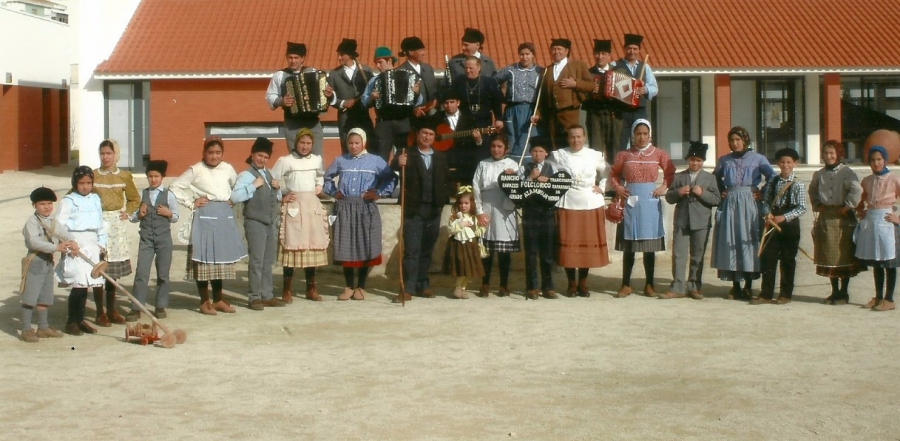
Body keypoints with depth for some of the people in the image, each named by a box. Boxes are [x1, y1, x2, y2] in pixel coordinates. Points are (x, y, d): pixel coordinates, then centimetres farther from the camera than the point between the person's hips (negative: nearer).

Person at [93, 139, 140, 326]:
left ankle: (111, 310, 18)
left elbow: (135, 198, 17)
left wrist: (127, 212, 2)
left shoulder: (124, 176, 6)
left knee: (114, 270, 8)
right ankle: (100, 313, 3)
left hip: (117, 224, 2)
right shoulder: (93, 175, 0)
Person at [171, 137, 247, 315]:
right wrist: (191, 203, -7)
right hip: (205, 216, -5)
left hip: (225, 216, 5)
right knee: (204, 257, -4)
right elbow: (175, 187, -5)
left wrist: (232, 200, 10)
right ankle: (204, 301, 5)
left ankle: (218, 299, 20)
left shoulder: (228, 169, 9)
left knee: (221, 257, 10)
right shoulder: (196, 170, -4)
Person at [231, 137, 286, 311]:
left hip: (271, 223, 8)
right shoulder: (246, 175, -8)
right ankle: (255, 297, 0)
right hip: (255, 223, -7)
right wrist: (253, 185, -21)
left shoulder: (269, 174, 16)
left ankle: (267, 295, 18)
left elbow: (278, 198, 26)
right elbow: (234, 197, -22)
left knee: (268, 262, 11)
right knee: (256, 261, -6)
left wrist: (278, 188, 5)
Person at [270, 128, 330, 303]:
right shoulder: (285, 161, -3)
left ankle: (311, 289, 13)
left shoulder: (317, 160, 11)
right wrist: (281, 197, -7)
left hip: (312, 206, 4)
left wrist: (319, 187, 14)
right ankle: (287, 290, -3)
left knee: (312, 246, 5)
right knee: (291, 246, -8)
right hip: (293, 207, -4)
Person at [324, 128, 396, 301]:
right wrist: (333, 192, 9)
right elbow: (327, 177, 22)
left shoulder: (376, 161, 4)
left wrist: (379, 192, -4)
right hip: (344, 209, 2)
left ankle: (361, 287, 11)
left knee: (365, 247, 0)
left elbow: (390, 179, 6)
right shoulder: (340, 161, 10)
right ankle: (349, 286, 12)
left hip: (366, 208, -2)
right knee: (345, 247, 2)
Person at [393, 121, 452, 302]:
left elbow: (447, 180, 14)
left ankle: (422, 285, 19)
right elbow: (394, 166, -20)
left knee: (427, 250, 11)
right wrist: (398, 163, -42)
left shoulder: (441, 157, 13)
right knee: (411, 250, -6)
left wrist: (444, 199, 0)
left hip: (433, 209, 4)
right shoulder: (408, 155, 0)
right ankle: (407, 289, -8)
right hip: (413, 209, -4)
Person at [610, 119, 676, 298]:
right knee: (628, 245, 3)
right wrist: (617, 188, -2)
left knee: (650, 245, 4)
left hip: (650, 202, 0)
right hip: (630, 201, 0)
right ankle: (626, 285, 10)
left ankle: (649, 284, 13)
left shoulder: (659, 154, 3)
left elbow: (671, 172, 13)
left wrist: (665, 187, -1)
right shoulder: (624, 155, 3)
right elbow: (614, 174, 14)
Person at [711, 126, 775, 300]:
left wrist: (763, 193, -4)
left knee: (748, 242, -2)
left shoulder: (758, 159, 2)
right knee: (730, 243, 0)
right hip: (729, 204, 2)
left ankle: (748, 286, 6)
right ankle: (735, 286, 7)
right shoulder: (724, 160, 10)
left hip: (749, 204, -2)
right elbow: (715, 178, 24)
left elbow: (772, 177, 4)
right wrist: (721, 192, 10)